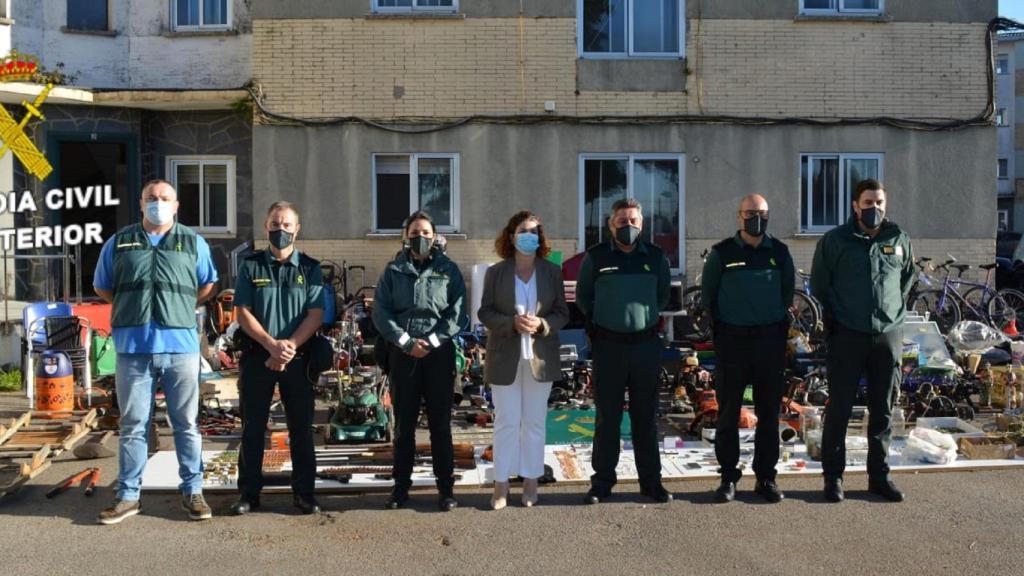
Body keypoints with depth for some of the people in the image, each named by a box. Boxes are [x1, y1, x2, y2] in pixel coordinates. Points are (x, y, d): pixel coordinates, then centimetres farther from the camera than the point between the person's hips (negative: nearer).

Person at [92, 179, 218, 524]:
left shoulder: (193, 243, 9)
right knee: (133, 425, 7)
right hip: (132, 347, 1)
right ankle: (128, 496, 15)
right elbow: (101, 287, 19)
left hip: (180, 345, 0)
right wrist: (132, 308, 8)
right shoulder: (119, 243, 10)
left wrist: (179, 307, 6)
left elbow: (208, 286, 17)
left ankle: (192, 491, 14)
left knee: (186, 423, 5)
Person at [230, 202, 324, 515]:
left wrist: (290, 347, -15)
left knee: (301, 428, 4)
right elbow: (243, 313, -1)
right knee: (253, 428, 5)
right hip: (256, 357, 0)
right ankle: (248, 493, 15)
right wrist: (272, 345, -14)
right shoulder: (251, 266, 6)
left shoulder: (310, 268, 6)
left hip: (297, 359, 0)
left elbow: (315, 315, -1)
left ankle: (303, 492, 12)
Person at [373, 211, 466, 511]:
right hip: (402, 354, 1)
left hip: (439, 353, -1)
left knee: (440, 424, 2)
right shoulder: (394, 270, 7)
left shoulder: (448, 270, 5)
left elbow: (456, 313, -2)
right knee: (403, 424, 8)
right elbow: (381, 311, 0)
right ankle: (401, 485, 18)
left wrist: (431, 341, -12)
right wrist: (406, 342, -11)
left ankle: (446, 487, 11)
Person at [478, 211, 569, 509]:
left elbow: (562, 313, 4)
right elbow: (485, 312, 0)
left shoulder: (552, 271, 4)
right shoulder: (495, 272, 2)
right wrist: (512, 323, -18)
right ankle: (501, 484, 12)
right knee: (506, 422, 3)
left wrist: (541, 324, -16)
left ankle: (531, 481, 19)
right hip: (505, 358, -1)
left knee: (534, 422, 8)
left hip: (540, 357, 1)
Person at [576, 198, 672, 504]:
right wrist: (597, 321, 9)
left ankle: (651, 481, 17)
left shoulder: (656, 257, 6)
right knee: (607, 417, 4)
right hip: (607, 345, -1)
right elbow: (583, 296, 13)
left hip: (647, 344, 2)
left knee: (646, 416, 8)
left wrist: (645, 316, 12)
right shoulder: (596, 257, 1)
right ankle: (602, 482, 12)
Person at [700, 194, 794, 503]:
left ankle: (766, 476, 17)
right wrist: (718, 329, 7)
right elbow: (707, 294, 7)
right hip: (732, 339, -2)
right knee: (728, 411, 2)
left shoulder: (779, 252, 6)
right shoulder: (722, 253, 0)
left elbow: (788, 291, 17)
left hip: (770, 339, 2)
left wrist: (780, 324, 12)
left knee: (769, 411, 6)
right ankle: (728, 476, 11)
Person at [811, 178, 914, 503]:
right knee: (839, 408, 1)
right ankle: (833, 476, 11)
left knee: (883, 410, 10)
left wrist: (894, 310, 12)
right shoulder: (834, 241, -2)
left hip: (889, 336, 3)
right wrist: (835, 315, 2)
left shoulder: (899, 240, 5)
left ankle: (879, 476, 22)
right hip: (847, 336, -3)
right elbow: (820, 284, 6)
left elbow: (907, 278, 20)